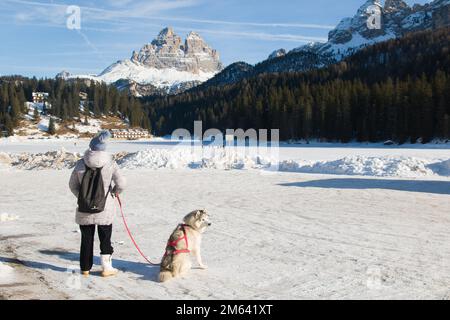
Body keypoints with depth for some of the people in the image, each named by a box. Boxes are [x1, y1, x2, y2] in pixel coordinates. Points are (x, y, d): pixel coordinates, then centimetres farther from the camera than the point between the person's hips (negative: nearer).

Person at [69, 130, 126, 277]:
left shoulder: (81, 163, -4)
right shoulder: (110, 163, -9)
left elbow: (73, 185, 5)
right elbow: (121, 183, -8)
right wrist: (115, 191, 14)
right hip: (105, 208, -1)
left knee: (86, 238, 12)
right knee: (105, 238, 10)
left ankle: (85, 268, 20)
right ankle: (106, 268, 13)